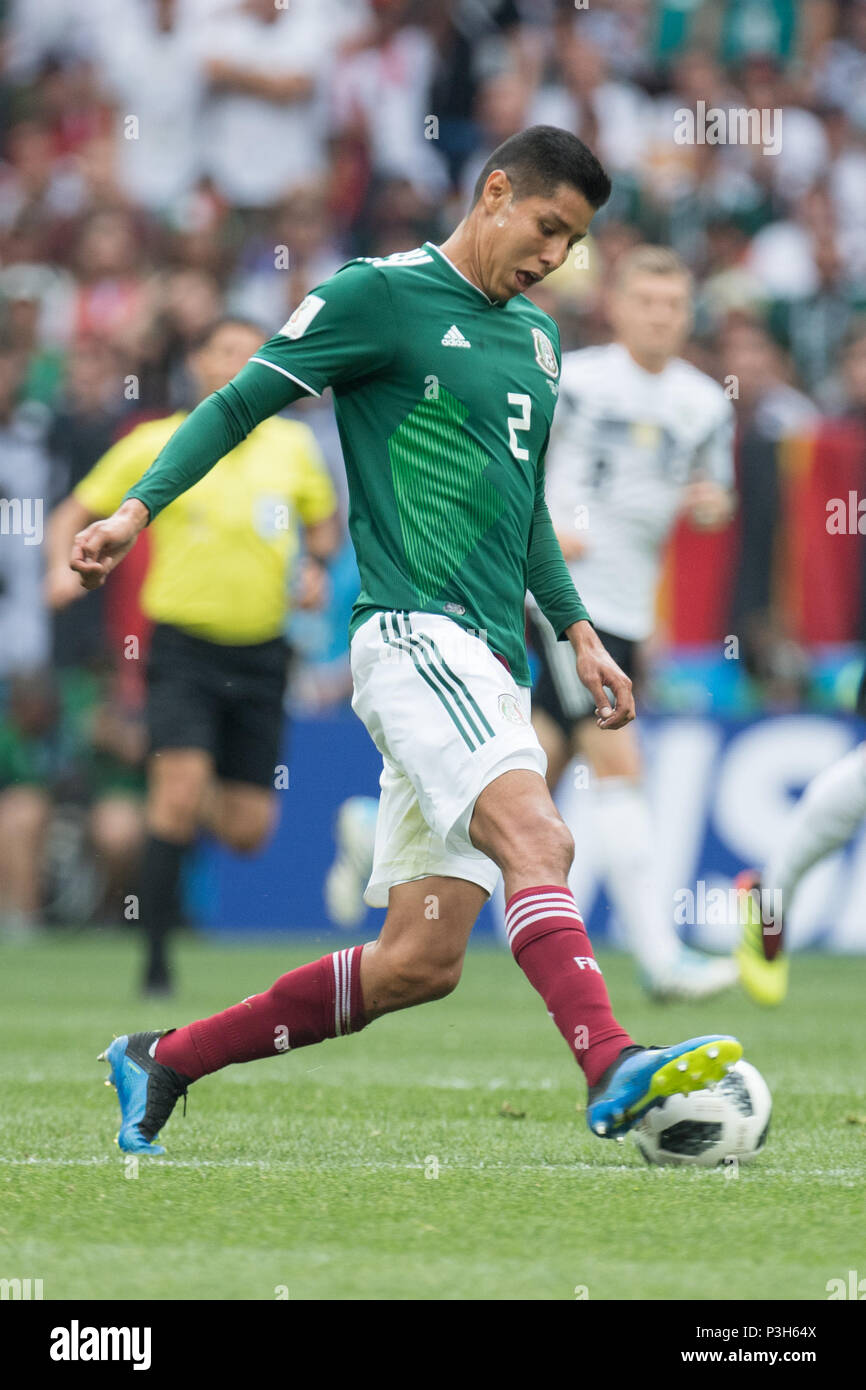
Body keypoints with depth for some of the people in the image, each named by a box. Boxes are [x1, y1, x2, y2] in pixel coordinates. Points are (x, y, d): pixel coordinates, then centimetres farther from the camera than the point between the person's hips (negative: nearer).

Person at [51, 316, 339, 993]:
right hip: (184, 642, -3)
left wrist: (315, 564, 2)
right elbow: (75, 513, 6)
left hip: (261, 652, 3)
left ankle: (198, 805, 40)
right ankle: (157, 956, -11)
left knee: (248, 831, 2)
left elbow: (324, 521, 23)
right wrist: (65, 566, -14)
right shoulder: (155, 447, -2)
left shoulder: (294, 445, 6)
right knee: (180, 787, -22)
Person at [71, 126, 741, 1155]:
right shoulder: (382, 295, -2)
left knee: (422, 961, 3)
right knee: (535, 835, -31)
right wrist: (139, 507, -13)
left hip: (489, 664, 8)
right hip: (412, 636, -8)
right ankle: (612, 1070, -46)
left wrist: (577, 630, 24)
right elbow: (239, 403, -1)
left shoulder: (536, 338, 22)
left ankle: (165, 1060, 14)